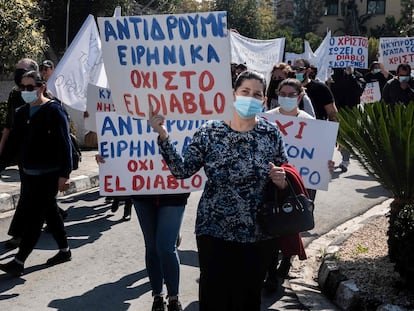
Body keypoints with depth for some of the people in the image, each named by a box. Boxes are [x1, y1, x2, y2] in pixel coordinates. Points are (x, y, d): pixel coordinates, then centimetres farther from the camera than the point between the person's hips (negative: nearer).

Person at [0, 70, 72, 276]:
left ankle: (19, 261, -3)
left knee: (34, 217, -6)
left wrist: (64, 174, -20)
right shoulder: (22, 113, 11)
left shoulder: (53, 111, -10)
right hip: (29, 174, 8)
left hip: (48, 175, -7)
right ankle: (64, 250, 29)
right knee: (49, 213, 16)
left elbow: (64, 144, -15)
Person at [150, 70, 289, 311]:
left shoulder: (272, 133, -1)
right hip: (214, 232, -1)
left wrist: (282, 181, -15)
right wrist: (163, 136, -17)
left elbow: (285, 180, 8)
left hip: (259, 235, 1)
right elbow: (183, 170, -7)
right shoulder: (210, 132, -4)